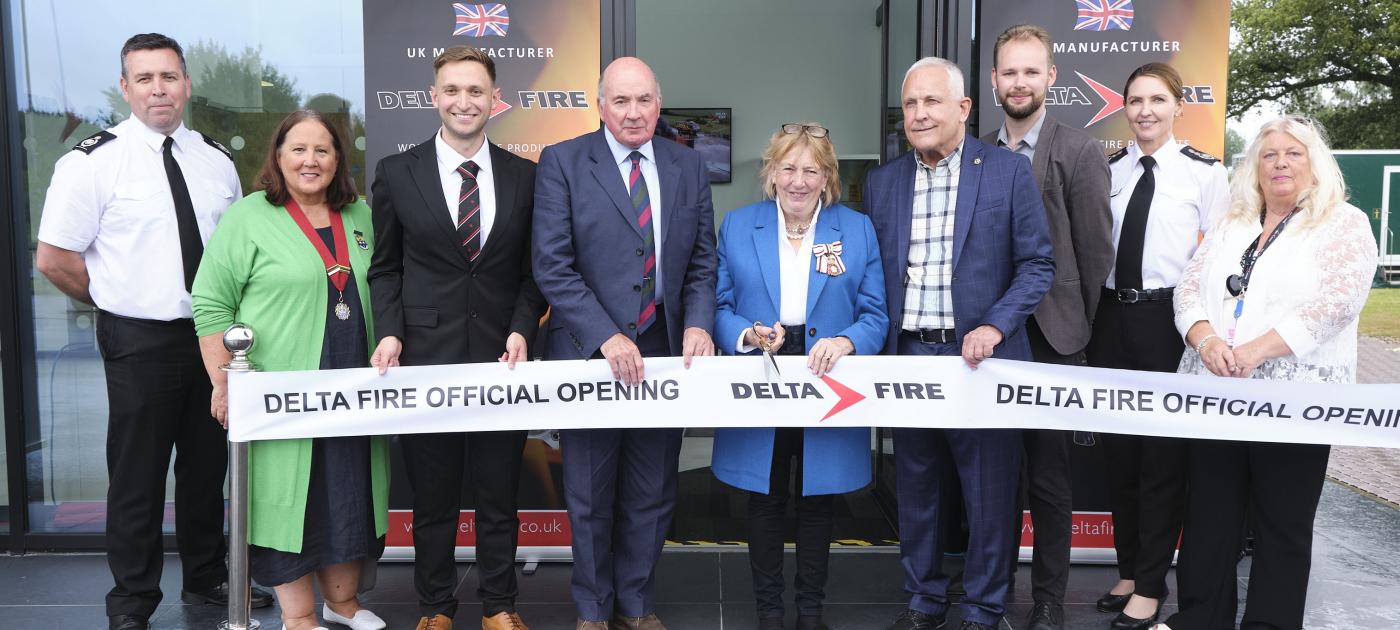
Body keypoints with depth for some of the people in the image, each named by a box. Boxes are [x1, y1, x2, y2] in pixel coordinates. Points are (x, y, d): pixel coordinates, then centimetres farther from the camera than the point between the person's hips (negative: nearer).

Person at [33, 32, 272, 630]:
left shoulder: (217, 159, 6)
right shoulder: (94, 161, -9)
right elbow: (53, 259, -8)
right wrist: (118, 301, -1)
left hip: (214, 335, 5)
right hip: (139, 342, -4)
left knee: (208, 464, 16)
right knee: (137, 476, 6)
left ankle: (206, 579, 35)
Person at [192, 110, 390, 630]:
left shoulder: (360, 217, 12)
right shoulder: (248, 218, -2)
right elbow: (211, 305, -5)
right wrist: (224, 384, -10)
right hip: (281, 394, -4)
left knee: (349, 494, 11)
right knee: (288, 494, 2)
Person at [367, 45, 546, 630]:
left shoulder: (524, 176, 5)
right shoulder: (397, 172, 2)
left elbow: (533, 270, 8)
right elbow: (385, 268, 7)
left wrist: (522, 329, -7)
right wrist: (390, 333, -6)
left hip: (502, 358, 1)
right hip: (426, 357, -1)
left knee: (500, 494, 11)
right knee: (432, 498, 11)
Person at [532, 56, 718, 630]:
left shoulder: (688, 166, 6)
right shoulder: (562, 162, -5)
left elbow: (702, 262, 9)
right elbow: (552, 266, -12)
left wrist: (698, 323, -9)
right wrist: (606, 338, -20)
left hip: (664, 350, 3)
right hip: (589, 352, -3)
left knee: (653, 495, 14)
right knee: (590, 496, 12)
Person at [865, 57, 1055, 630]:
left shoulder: (1009, 171, -2)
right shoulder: (882, 182, 9)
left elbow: (1038, 264, -3)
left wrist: (994, 328, -15)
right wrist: (875, 347, 1)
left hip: (980, 357, -3)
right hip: (907, 356, 4)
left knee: (989, 493, 6)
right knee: (915, 491, 13)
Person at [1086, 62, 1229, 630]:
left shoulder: (1205, 173, -3)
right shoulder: (1108, 171, 8)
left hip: (1169, 320, -4)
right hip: (1111, 318, 4)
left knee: (1163, 453, 3)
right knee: (1117, 449, 12)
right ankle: (1129, 568, 29)